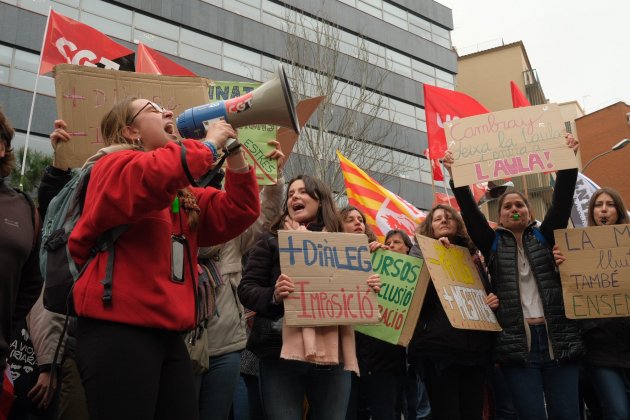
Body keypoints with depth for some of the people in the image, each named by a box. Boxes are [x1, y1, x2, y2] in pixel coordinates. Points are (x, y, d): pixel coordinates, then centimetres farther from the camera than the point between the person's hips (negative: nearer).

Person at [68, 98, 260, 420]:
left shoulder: (184, 195, 21)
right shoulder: (116, 165, -2)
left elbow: (240, 213, 15)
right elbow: (152, 178, -25)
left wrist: (234, 154, 5)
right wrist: (209, 144, -11)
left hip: (168, 334, 8)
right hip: (117, 330, -8)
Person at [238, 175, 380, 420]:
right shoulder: (272, 240, 7)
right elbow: (246, 289, 0)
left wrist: (370, 288, -3)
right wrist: (273, 296, -20)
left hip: (333, 352, 3)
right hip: (283, 351, -2)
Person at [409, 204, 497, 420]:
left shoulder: (470, 253, 18)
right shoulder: (421, 252, 6)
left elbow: (487, 291, 26)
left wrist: (493, 300, 3)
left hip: (475, 346, 5)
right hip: (438, 346, -4)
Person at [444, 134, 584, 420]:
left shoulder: (544, 237, 12)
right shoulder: (493, 244, 11)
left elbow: (562, 200, 1)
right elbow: (469, 210, 1)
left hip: (558, 339, 1)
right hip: (516, 343, -1)